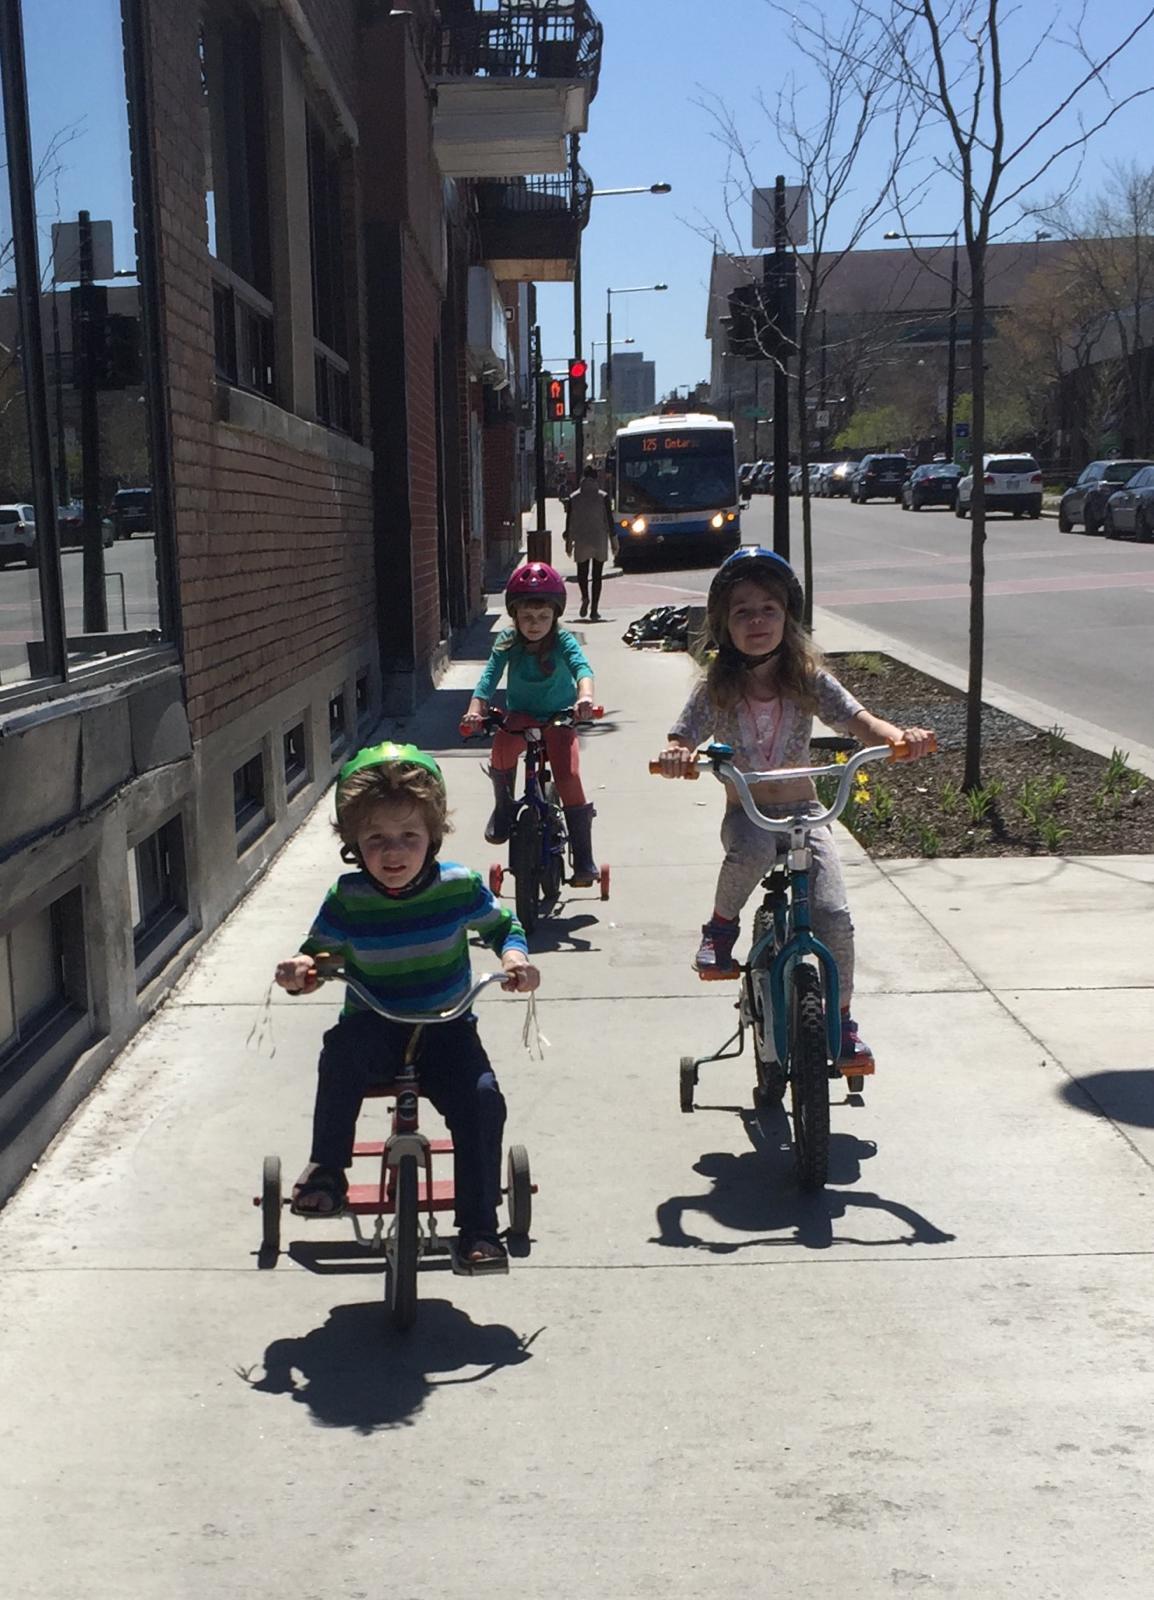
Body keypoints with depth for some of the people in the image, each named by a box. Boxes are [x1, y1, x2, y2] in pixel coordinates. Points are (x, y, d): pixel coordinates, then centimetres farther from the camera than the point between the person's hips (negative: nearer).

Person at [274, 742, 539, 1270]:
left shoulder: (458, 886, -8)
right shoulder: (348, 899, -9)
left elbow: (502, 925, 9)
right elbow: (318, 951, 2)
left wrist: (515, 958, -13)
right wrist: (298, 970, -21)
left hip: (446, 1027, 1)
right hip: (374, 1026, 0)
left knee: (483, 1100, -24)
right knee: (341, 1051, -35)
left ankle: (478, 1231, -10)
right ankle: (326, 1169, -16)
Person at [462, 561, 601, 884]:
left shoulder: (562, 641, -17)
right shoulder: (508, 642, -12)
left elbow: (581, 667, -34)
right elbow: (489, 676, -22)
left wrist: (585, 697, -56)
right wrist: (475, 710, -40)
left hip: (559, 716, -1)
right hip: (521, 714, 1)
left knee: (568, 778, -19)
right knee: (503, 744, -33)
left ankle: (584, 858, -8)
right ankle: (503, 806, -7)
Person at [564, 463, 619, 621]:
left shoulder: (573, 498, -1)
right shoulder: (603, 497, -4)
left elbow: (569, 522, 2)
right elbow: (609, 520, -3)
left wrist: (568, 542, 11)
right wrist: (614, 542, 4)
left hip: (581, 542, 0)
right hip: (599, 542, 0)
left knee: (582, 572, 14)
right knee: (597, 575, 5)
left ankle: (585, 597, -15)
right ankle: (594, 610, 1)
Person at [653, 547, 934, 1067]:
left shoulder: (810, 680, -5)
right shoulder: (716, 688, -7)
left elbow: (859, 720, -13)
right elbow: (681, 741, -14)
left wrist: (901, 737, -35)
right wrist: (676, 757, -39)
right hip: (745, 814, -1)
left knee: (833, 916, -16)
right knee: (753, 849, -38)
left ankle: (841, 1019, 7)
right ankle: (722, 926, -6)